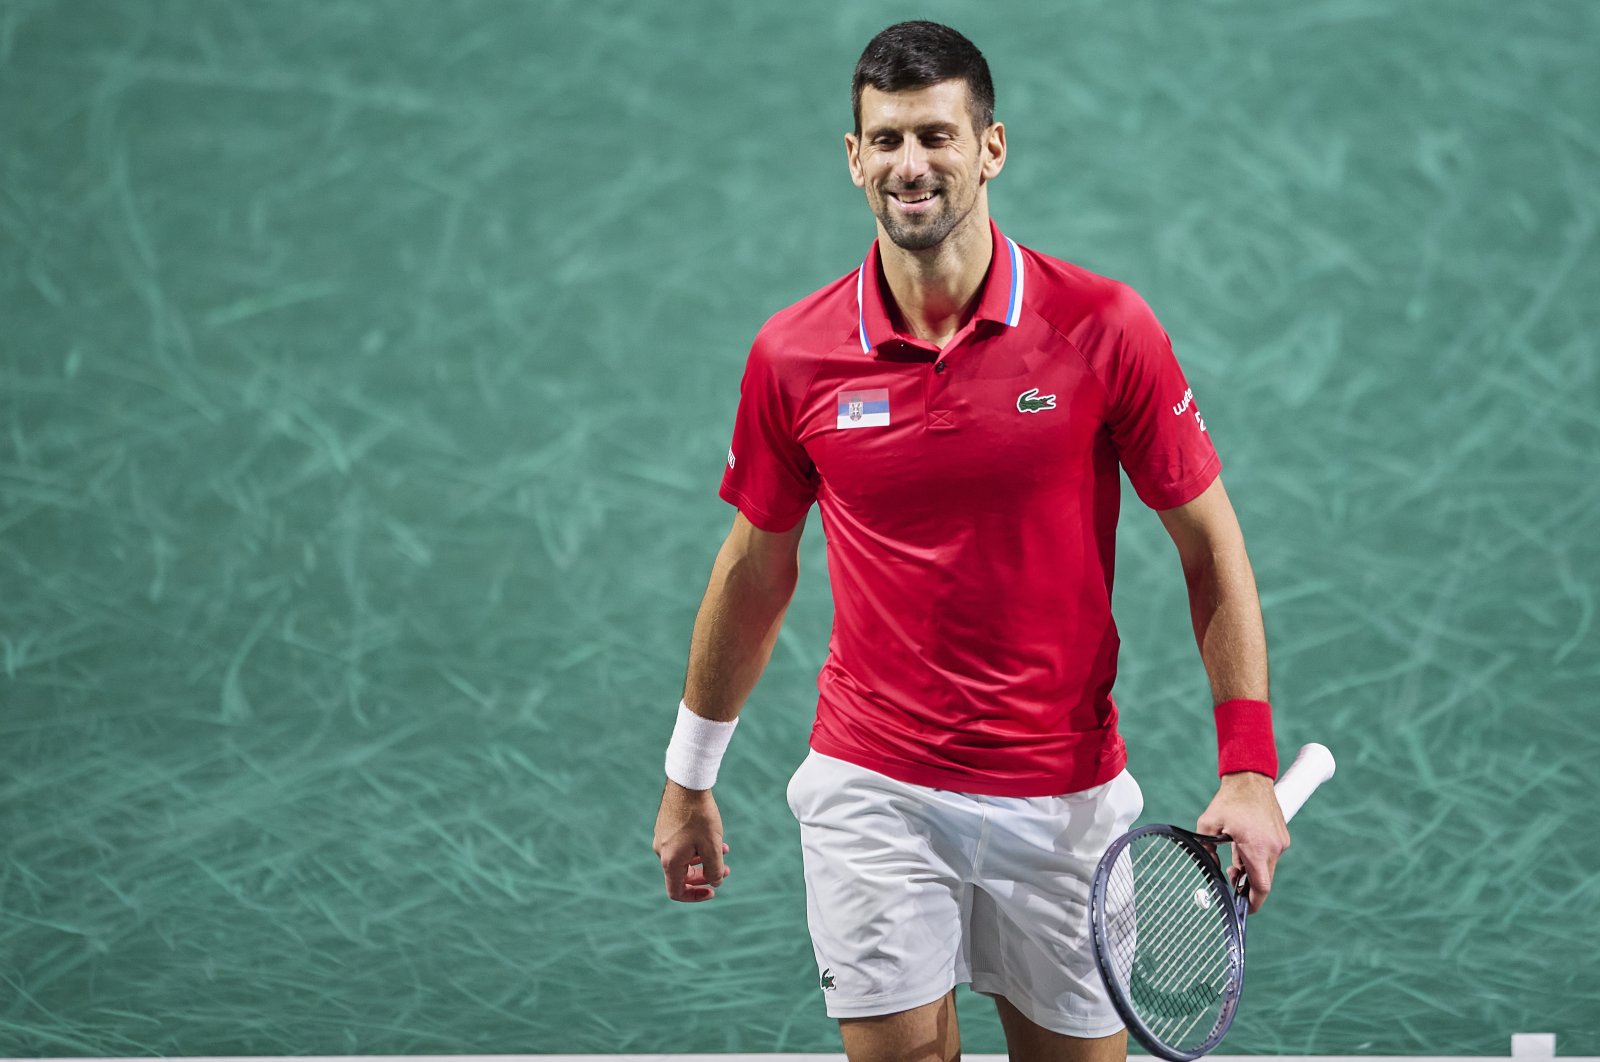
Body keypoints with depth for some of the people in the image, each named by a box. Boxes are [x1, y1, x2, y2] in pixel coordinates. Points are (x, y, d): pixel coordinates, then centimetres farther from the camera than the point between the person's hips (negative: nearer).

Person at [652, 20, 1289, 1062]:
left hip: (1063, 798, 0)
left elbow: (1211, 548, -2)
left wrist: (1248, 768, -10)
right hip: (871, 795, 0)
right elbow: (756, 567, 11)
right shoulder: (794, 356, -3)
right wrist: (690, 776, 17)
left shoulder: (1104, 327, -8)